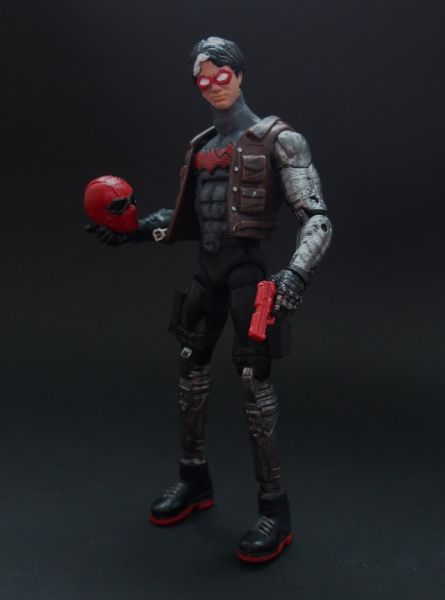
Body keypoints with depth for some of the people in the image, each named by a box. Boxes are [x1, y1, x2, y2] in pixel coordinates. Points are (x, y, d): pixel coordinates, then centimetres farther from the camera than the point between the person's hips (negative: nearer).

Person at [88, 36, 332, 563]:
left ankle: (275, 511, 7)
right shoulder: (200, 146, 14)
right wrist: (136, 229, 9)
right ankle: (194, 481, 31)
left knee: (253, 381, -7)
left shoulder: (277, 140, -5)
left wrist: (297, 272, -31)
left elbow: (316, 218, -14)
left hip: (247, 269, -7)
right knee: (190, 371, 12)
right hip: (207, 268, 7)